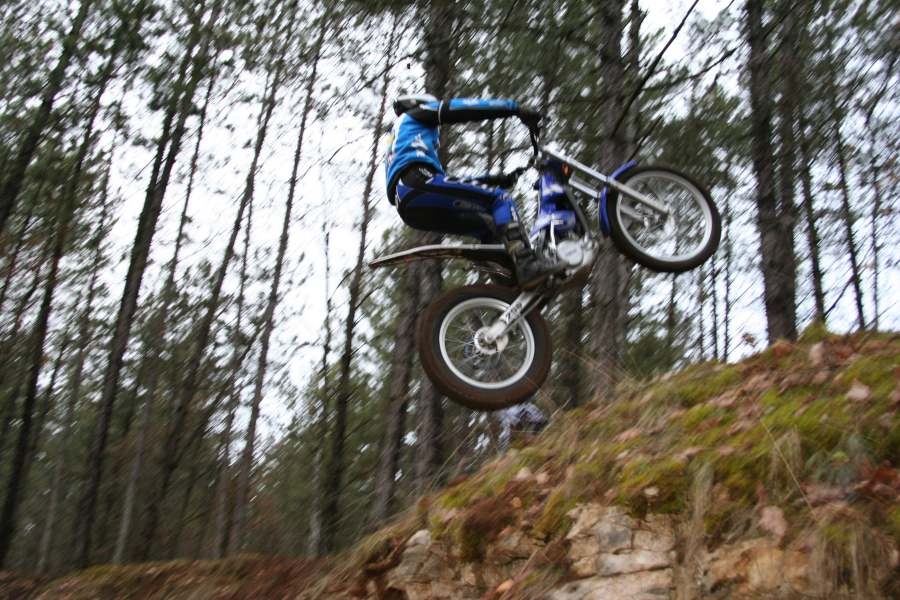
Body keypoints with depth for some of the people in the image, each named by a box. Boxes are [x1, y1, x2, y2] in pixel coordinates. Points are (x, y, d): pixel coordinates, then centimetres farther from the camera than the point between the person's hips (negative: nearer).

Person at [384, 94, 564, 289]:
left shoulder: (396, 148, 41)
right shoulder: (414, 115, 21)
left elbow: (452, 185, 34)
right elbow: (460, 108, 8)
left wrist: (498, 180, 29)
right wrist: (515, 108, 6)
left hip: (408, 207, 9)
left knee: (489, 226, 15)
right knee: (501, 199, -10)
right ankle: (528, 265, -29)